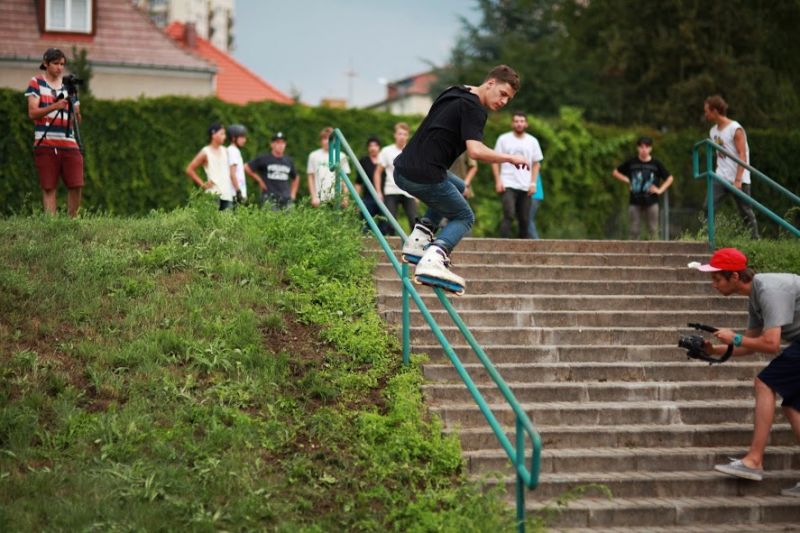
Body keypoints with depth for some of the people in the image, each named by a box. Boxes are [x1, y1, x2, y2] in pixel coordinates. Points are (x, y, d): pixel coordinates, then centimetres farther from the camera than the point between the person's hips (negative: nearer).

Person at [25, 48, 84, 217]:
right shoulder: (36, 83, 7)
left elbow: (77, 120, 14)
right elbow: (32, 113, -5)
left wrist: (75, 110, -9)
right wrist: (54, 106, -19)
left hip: (69, 144, 3)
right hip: (45, 144, -3)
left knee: (76, 185, -6)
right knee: (49, 187, -4)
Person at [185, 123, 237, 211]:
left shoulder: (225, 151, 13)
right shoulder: (205, 152, -2)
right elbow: (189, 170, -2)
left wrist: (237, 190, 11)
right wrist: (203, 184, -4)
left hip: (227, 195, 5)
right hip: (214, 194, -5)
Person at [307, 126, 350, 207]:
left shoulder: (341, 157, 5)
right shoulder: (314, 156, 6)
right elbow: (311, 178, 8)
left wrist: (345, 198, 1)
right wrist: (314, 197, 1)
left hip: (336, 199, 0)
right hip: (320, 199, 0)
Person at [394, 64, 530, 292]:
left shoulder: (455, 94, 17)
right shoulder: (473, 108, -11)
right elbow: (475, 150, -24)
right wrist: (510, 158, -12)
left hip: (403, 170, 9)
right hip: (424, 177, -9)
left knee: (458, 187, 32)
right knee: (463, 217, 10)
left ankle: (420, 236, 15)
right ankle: (433, 258, -17)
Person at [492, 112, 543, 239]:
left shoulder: (532, 141, 12)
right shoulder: (503, 139, 4)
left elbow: (536, 163, 13)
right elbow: (495, 161, 4)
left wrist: (533, 183, 2)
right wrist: (498, 181, -6)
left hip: (525, 186, 3)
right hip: (508, 185, -3)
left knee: (524, 220, 3)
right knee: (509, 215, -18)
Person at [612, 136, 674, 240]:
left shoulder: (656, 164, 3)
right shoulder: (631, 163, 4)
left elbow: (669, 178, 10)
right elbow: (615, 172, 13)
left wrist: (660, 190, -1)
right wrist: (627, 180, 2)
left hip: (651, 201, 0)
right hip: (635, 201, 1)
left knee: (653, 229, -1)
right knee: (634, 230, 2)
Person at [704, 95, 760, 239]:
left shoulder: (735, 129, -9)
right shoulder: (713, 131, 12)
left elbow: (742, 156, -13)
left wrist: (738, 180, -19)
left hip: (739, 179, -6)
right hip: (721, 178, 6)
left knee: (746, 212, 0)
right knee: (708, 207, -11)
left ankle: (755, 239, 9)